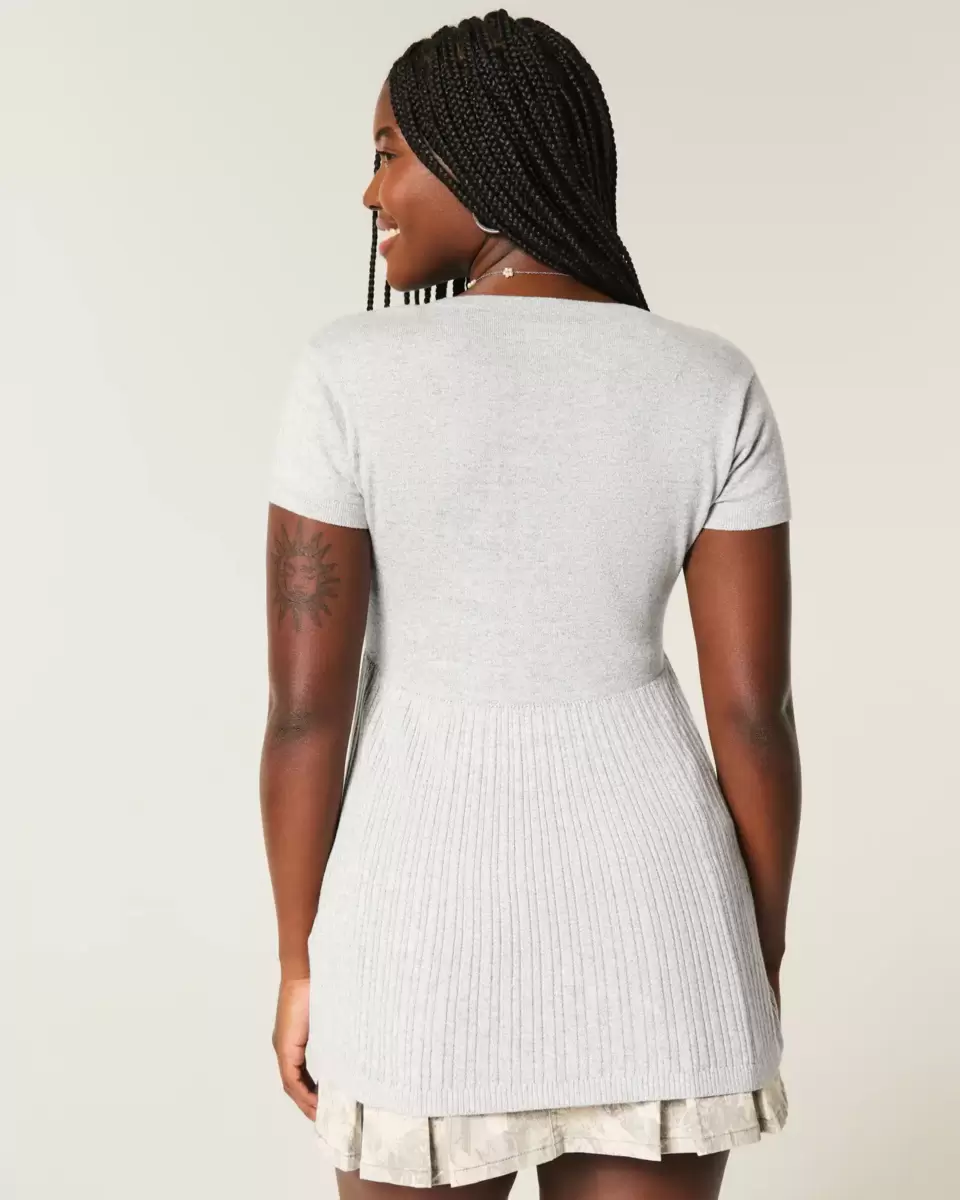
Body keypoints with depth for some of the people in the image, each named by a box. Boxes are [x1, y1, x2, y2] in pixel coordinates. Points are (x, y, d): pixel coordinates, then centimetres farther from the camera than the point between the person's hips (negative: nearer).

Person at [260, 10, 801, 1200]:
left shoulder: (350, 377, -12)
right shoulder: (714, 389, -6)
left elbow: (302, 707, -11)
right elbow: (755, 709, -5)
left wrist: (299, 965, 2)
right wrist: (760, 965, 8)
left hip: (430, 922, -2)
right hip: (649, 916, 2)